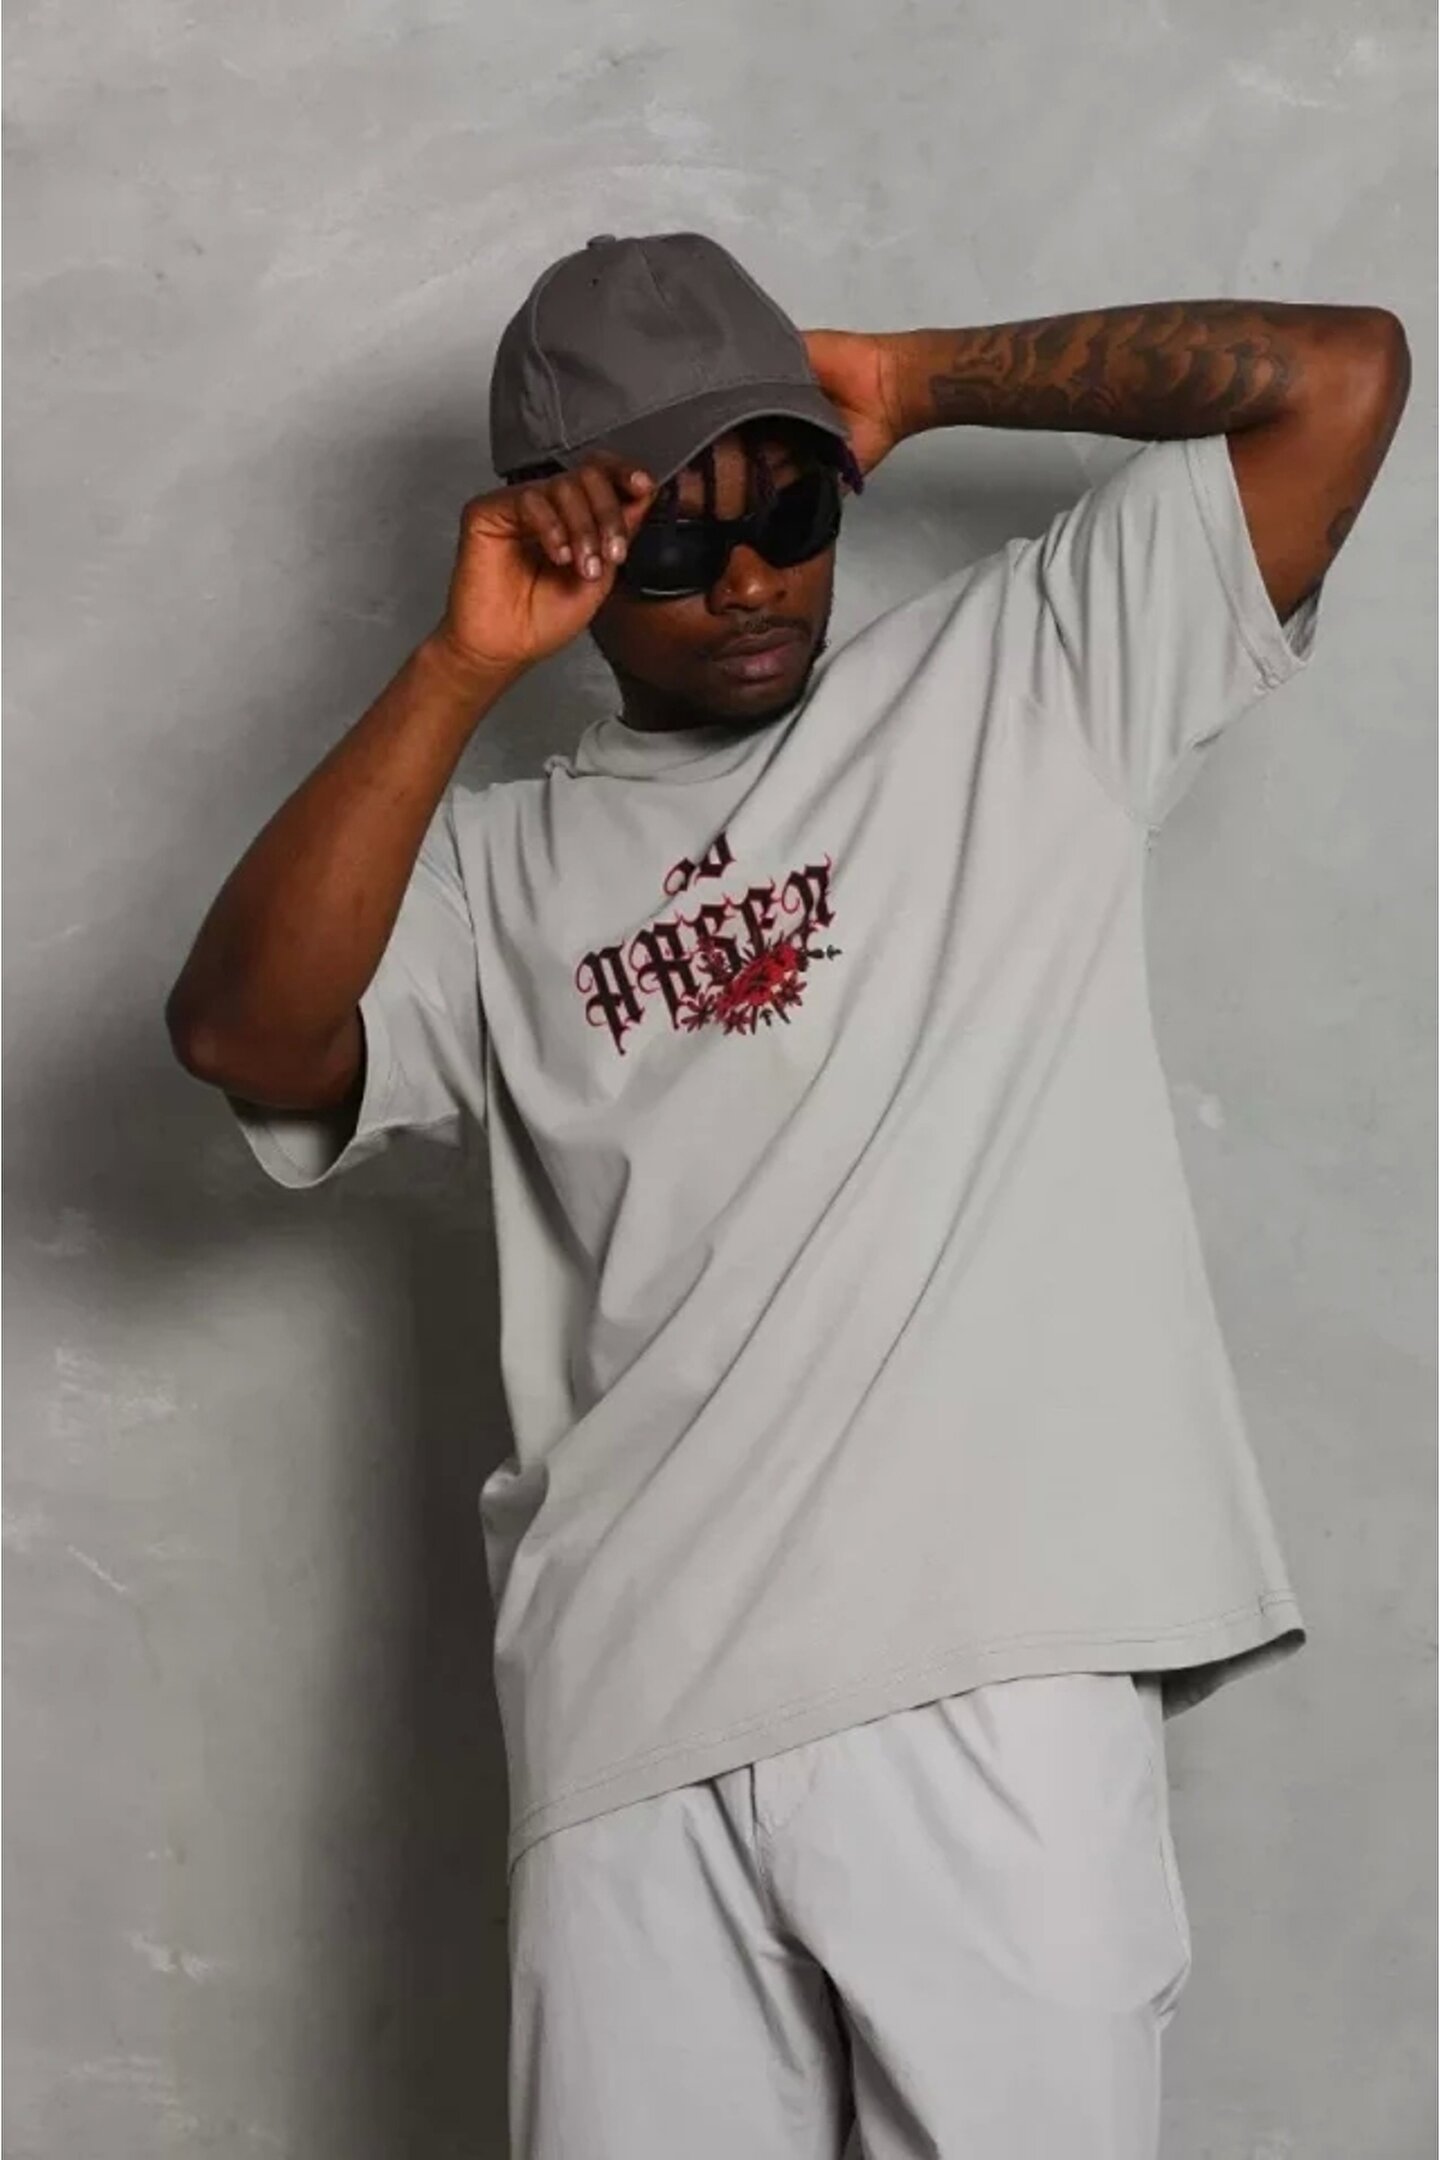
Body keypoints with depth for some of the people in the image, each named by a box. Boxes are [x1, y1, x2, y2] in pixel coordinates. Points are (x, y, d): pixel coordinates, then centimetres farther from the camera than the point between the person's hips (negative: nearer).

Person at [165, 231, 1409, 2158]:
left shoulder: (1030, 684, 14)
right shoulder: (503, 869, 16)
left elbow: (1344, 375, 10)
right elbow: (243, 1036, -3)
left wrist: (915, 380, 10)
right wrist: (460, 670, -4)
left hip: (998, 1675, -1)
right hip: (641, 1710, 2)